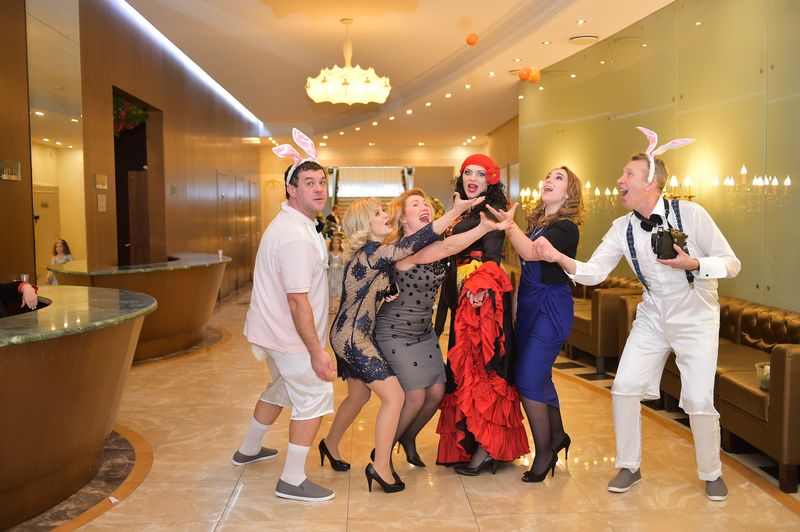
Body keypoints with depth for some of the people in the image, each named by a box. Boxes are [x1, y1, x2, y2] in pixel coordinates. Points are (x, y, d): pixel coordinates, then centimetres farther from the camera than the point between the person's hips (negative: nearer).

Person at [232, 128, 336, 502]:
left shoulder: (287, 223, 9)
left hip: (275, 330, 11)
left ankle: (248, 450, 44)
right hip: (292, 335, -11)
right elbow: (298, 301, -28)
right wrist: (316, 352, -27)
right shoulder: (297, 237, -25)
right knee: (315, 398, -2)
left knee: (281, 388, 26)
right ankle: (292, 481, 6)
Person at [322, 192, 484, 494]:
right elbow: (415, 243, -31)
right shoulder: (374, 253, -21)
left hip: (349, 336, 10)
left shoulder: (367, 253, 9)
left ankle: (330, 444, 42)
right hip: (353, 337, -10)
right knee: (394, 396, -8)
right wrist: (456, 211, -34)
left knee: (359, 395, 23)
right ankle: (381, 467, -3)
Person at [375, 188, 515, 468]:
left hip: (424, 331, 8)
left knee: (437, 392, 4)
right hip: (396, 334, -8)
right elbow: (447, 248, -37)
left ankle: (408, 437, 31)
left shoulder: (432, 246, 4)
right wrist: (486, 226, -44)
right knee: (415, 397, -9)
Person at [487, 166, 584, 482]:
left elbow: (531, 252, -28)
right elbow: (524, 259, 6)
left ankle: (544, 451, 7)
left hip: (552, 308, -8)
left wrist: (508, 223, -28)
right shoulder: (535, 222, 11)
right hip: (528, 305, 8)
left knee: (528, 379, -9)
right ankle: (557, 436, 33)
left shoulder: (566, 227, -12)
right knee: (539, 376, 15)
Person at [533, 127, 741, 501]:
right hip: (653, 316, 4)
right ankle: (629, 466, 16)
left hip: (695, 319, -4)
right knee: (624, 386, -4)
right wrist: (559, 258, -31)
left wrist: (692, 264, -31)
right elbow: (593, 273, -14)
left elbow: (731, 264, -13)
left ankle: (711, 473, 20)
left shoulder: (690, 214, -19)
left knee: (699, 401, -8)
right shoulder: (622, 229, -8)